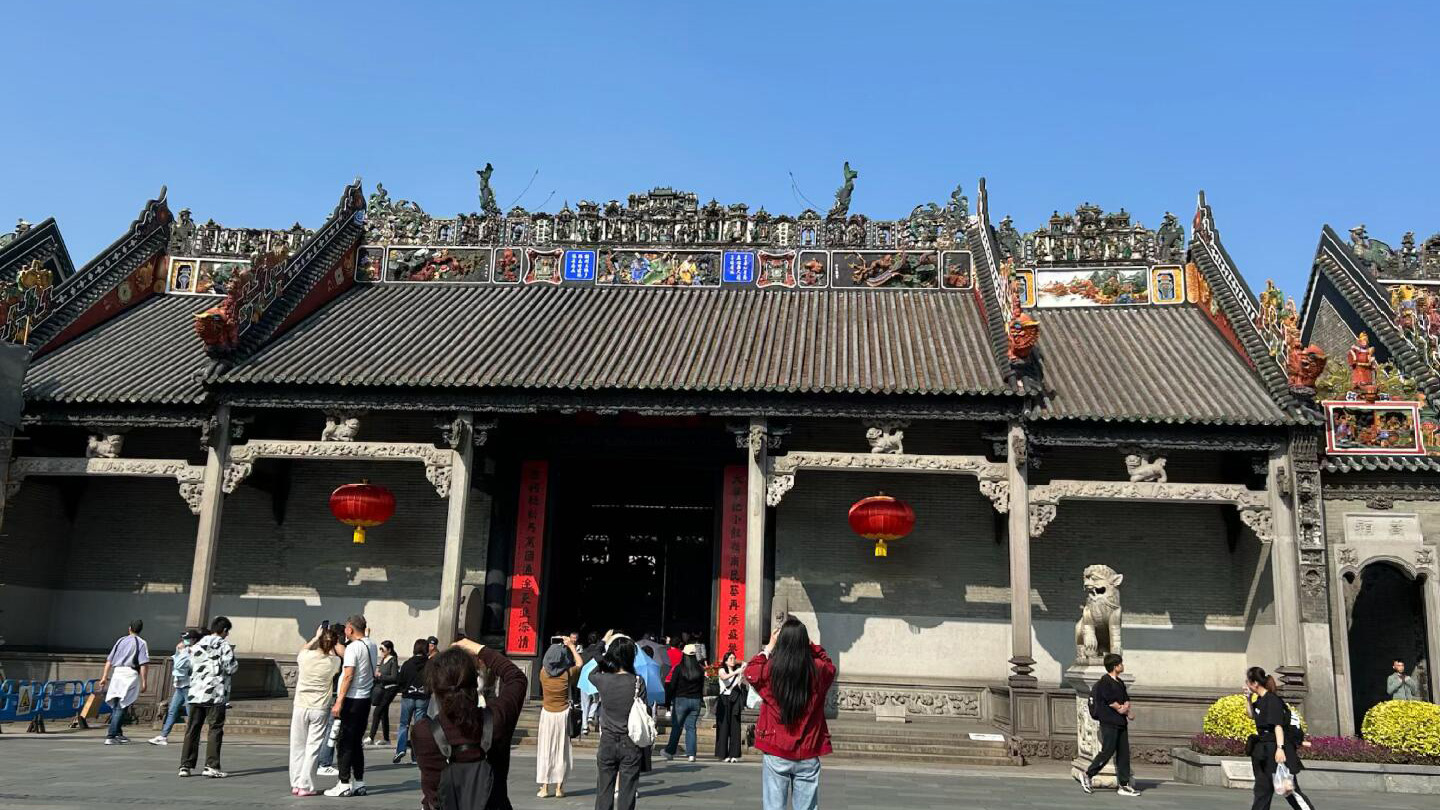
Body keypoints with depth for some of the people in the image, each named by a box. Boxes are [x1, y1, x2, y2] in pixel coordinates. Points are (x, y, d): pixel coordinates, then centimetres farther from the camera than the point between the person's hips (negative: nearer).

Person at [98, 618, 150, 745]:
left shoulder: (120, 640, 17)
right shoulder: (141, 643, 2)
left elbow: (109, 660, 14)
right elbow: (144, 664, -8)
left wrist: (105, 676, 17)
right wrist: (143, 682, -7)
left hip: (117, 673, 5)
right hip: (130, 673, -5)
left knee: (115, 705, 14)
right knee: (121, 707, -5)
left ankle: (117, 733, 21)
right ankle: (111, 736, -10)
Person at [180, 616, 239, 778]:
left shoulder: (197, 646, 13)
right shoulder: (225, 646, -5)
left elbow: (191, 668, 15)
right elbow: (230, 668, -11)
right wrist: (235, 662, 10)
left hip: (196, 693, 5)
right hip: (216, 694, -5)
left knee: (192, 729, 9)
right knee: (215, 729, 0)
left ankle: (185, 765, 10)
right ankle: (212, 766, -3)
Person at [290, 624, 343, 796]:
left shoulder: (305, 656, -8)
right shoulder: (333, 662, -9)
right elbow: (337, 654, 16)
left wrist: (316, 637, 24)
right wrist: (334, 642, 11)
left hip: (300, 707, 2)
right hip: (320, 709, -1)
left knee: (297, 746, 12)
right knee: (313, 747, 3)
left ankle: (295, 784, 18)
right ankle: (305, 786, 3)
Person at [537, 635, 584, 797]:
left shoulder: (543, 673, -6)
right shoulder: (567, 674, -10)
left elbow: (544, 664, 18)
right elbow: (580, 663, 9)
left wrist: (557, 646, 18)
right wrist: (571, 646, 12)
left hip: (547, 714, 1)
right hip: (563, 714, -1)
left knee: (545, 751, 7)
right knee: (561, 751, 7)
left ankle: (544, 788, 8)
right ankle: (559, 788, 9)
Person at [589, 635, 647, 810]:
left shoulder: (603, 680, -6)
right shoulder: (637, 682, -11)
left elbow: (591, 674, 17)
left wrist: (604, 657, 25)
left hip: (607, 743, 2)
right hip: (630, 744, -1)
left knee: (604, 789, 12)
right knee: (627, 791, 5)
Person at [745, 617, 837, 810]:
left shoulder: (769, 670, -11)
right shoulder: (818, 671, -9)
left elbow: (750, 671, 12)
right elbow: (830, 665, 17)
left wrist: (769, 647, 16)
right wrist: (810, 645, 14)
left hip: (776, 754, -1)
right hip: (808, 756, 1)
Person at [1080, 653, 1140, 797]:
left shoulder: (1120, 683, 16)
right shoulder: (1105, 681, -12)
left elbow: (1127, 700, 12)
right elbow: (1111, 702, -16)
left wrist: (1126, 707, -9)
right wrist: (1122, 708, -2)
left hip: (1121, 723, 9)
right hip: (1109, 723, -9)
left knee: (1124, 753, 6)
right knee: (1107, 752, -7)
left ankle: (1124, 785, 10)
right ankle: (1087, 775, 8)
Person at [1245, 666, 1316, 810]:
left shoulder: (1272, 700, -16)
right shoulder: (1260, 700, 11)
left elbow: (1278, 725, -23)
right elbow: (1252, 715, 29)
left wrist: (1280, 748, -32)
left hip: (1275, 750, -9)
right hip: (1263, 749, 9)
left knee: (1289, 789, -6)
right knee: (1262, 789, 11)